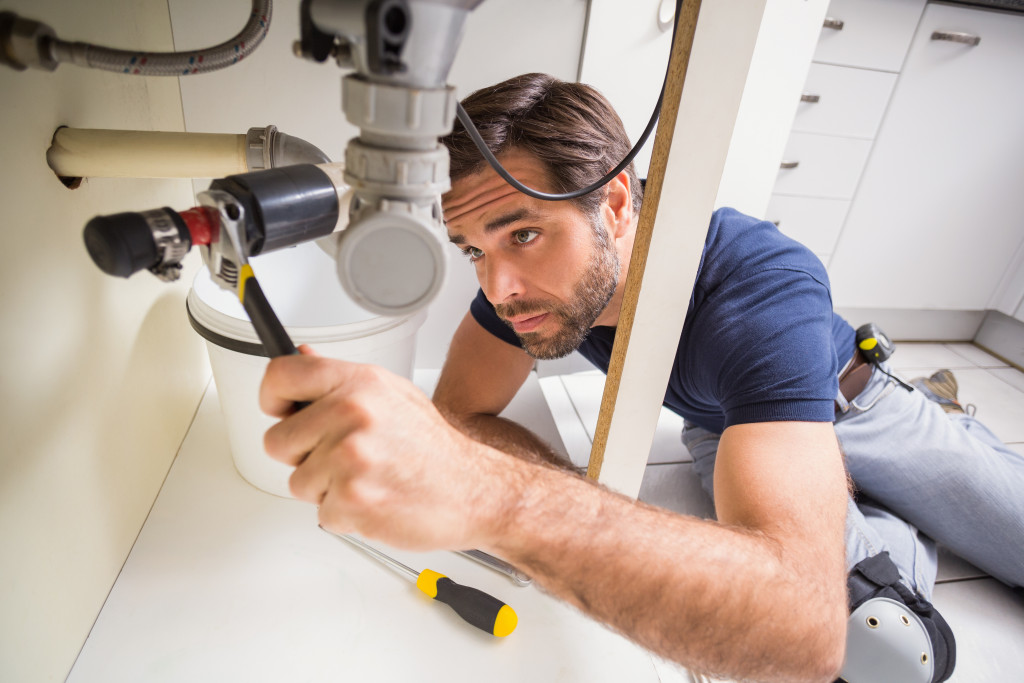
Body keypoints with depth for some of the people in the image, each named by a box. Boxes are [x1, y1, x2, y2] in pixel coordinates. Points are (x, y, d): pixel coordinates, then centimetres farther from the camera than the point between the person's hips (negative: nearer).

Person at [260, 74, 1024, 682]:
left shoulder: (766, 287, -43)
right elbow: (460, 412, -24)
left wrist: (495, 497, -68)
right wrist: (598, 526, -40)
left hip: (844, 405, -2)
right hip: (722, 429, 3)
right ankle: (887, 541, 9)